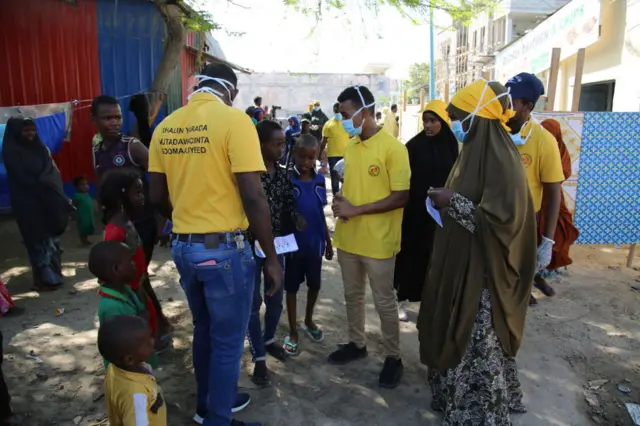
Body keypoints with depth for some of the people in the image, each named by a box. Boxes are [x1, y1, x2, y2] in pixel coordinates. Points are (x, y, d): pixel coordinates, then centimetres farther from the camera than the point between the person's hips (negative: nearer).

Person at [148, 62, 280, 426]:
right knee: (228, 340, 10)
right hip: (224, 248, -7)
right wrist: (272, 257, -9)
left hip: (183, 246, 7)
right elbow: (253, 197, -18)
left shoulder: (166, 127, 6)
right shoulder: (234, 120, -14)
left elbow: (158, 197, 11)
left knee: (204, 330, 25)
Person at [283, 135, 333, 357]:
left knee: (314, 285, 18)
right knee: (292, 287, 11)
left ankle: (309, 321, 42)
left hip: (315, 243, 4)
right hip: (294, 244, -4)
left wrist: (328, 241, 11)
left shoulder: (320, 180, -1)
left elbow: (321, 214, 8)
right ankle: (293, 332, 25)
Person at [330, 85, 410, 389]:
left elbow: (401, 197, -17)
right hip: (348, 237, 7)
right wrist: (340, 202, -6)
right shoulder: (350, 146, 6)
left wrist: (356, 210, -20)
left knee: (384, 302, 8)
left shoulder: (393, 148, -15)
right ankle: (356, 343, 39)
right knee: (352, 295, 20)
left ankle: (393, 358, 26)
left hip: (378, 242, -6)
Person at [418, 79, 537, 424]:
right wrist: (447, 202, 4)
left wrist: (453, 202, -19)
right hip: (462, 264, 9)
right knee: (458, 336, 19)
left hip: (483, 270, -9)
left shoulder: (499, 158, -20)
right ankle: (458, 398, 36)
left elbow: (502, 218, -25)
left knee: (479, 345, 5)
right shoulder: (475, 149, 9)